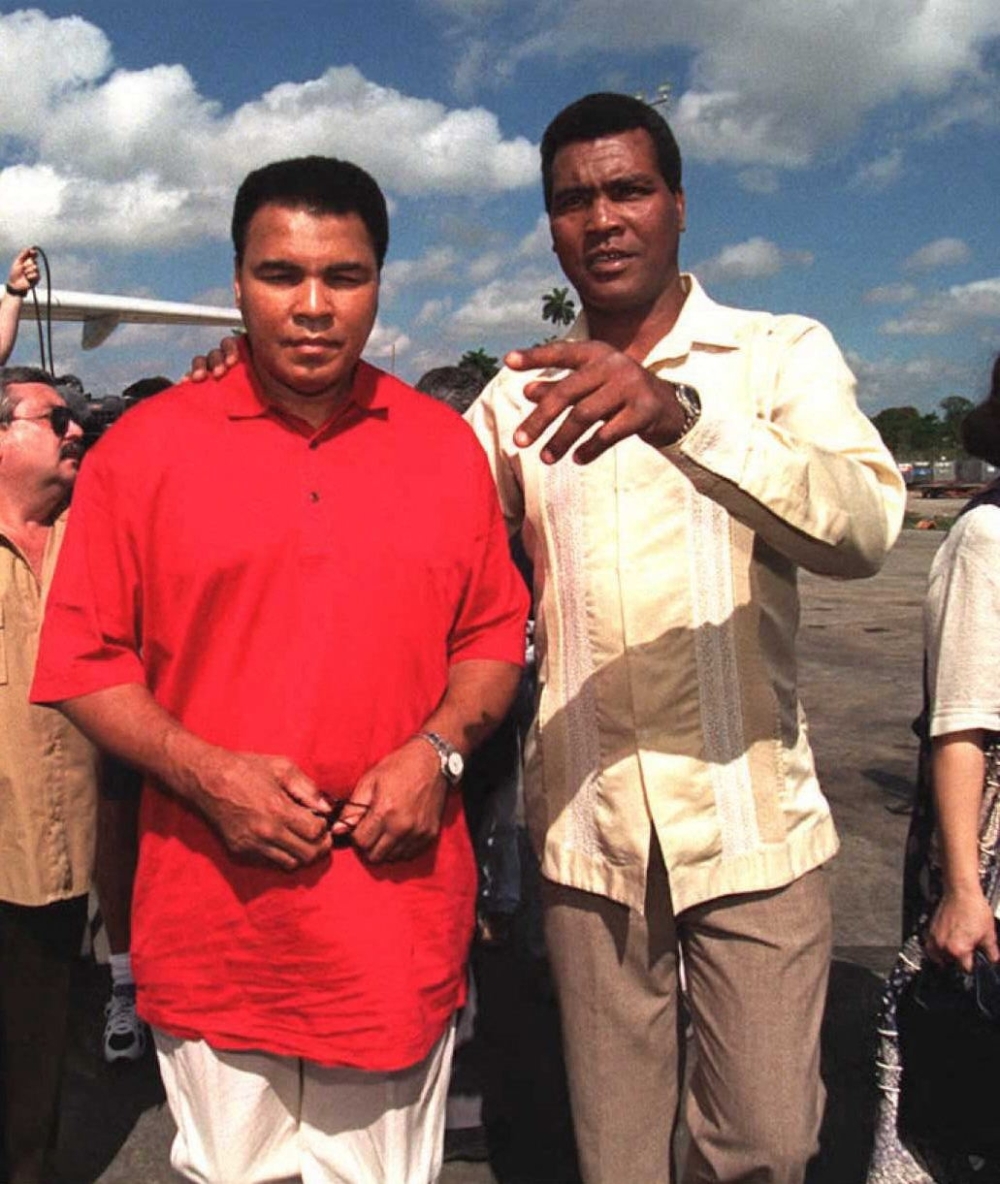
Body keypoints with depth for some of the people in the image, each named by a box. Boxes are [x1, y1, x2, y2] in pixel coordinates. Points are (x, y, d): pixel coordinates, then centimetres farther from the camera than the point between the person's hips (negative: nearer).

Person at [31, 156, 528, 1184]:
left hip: (399, 903, 1)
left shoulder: (445, 445, 4)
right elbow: (83, 659, -1)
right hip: (215, 916, -1)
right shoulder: (144, 448, -2)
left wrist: (440, 749, -9)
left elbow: (494, 632, 8)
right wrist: (206, 773, -14)